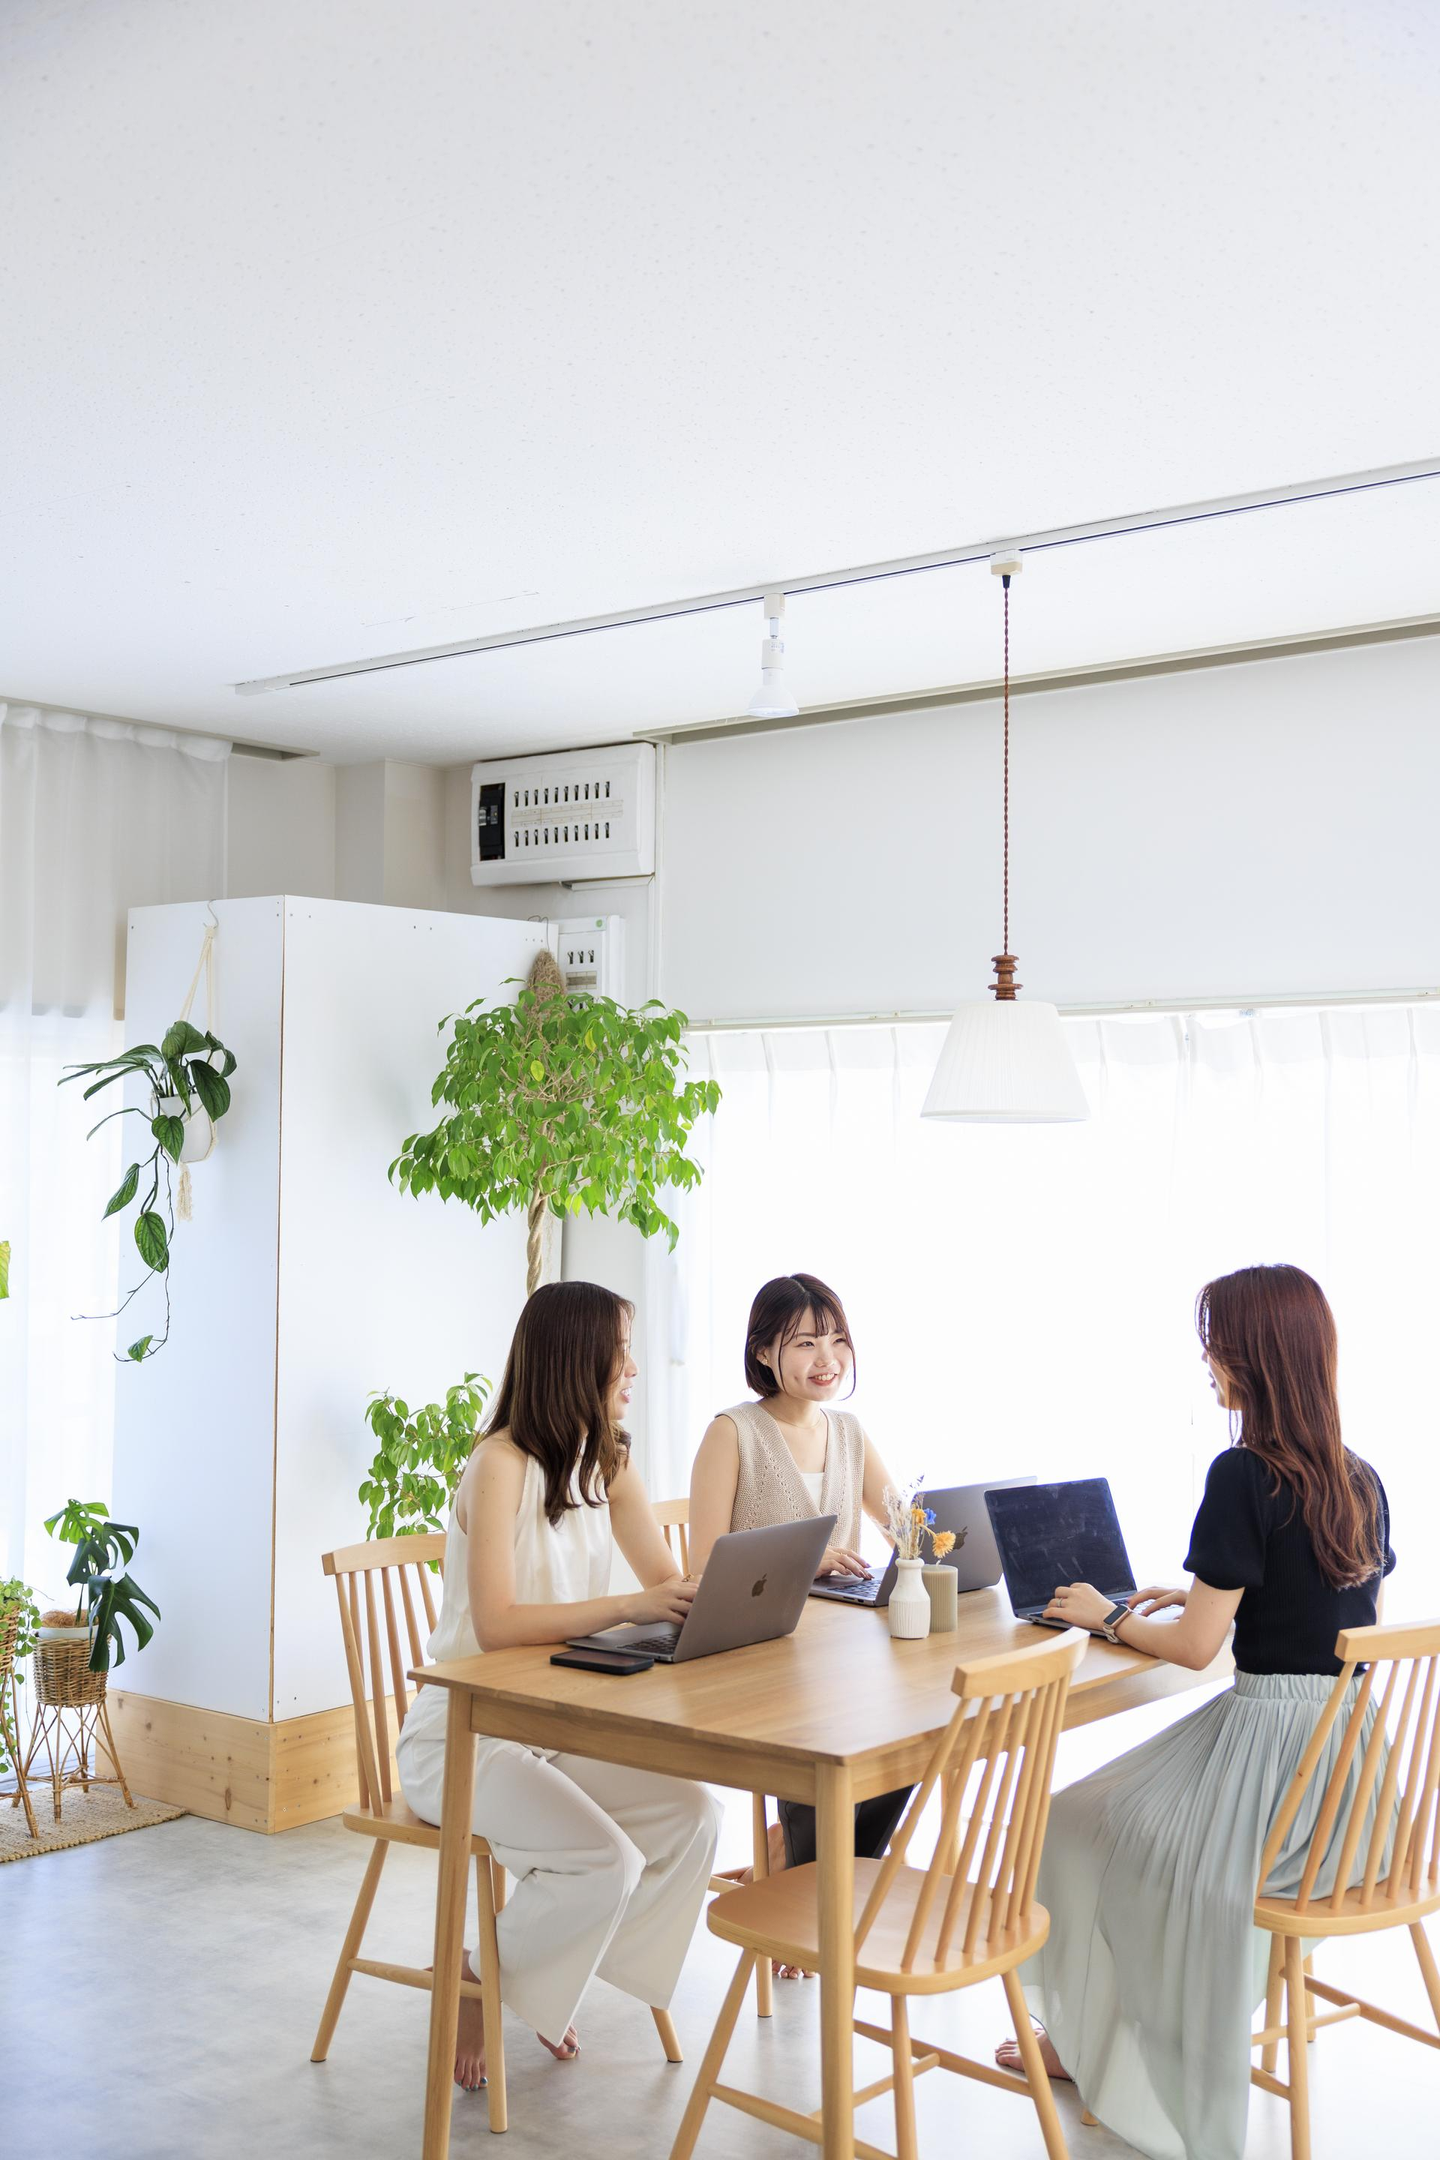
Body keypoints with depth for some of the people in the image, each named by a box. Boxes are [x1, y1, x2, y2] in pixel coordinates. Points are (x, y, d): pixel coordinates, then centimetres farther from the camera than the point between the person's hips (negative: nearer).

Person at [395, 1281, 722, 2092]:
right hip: (463, 1737, -8)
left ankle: (549, 1987, 9)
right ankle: (480, 1987, 4)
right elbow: (497, 1624, -28)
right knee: (607, 1862, -24)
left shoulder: (606, 1461, 5)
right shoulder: (502, 1463, -20)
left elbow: (673, 1583, 4)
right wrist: (627, 1607, -36)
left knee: (693, 1813, -10)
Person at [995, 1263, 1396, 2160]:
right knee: (1130, 1805, 28)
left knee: (1081, 1824, 17)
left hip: (1271, 1746, -8)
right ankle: (1090, 2042, 34)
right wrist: (1207, 1593, 19)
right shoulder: (1364, 1481, 5)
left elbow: (1195, 1647, -15)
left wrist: (1109, 1616, 2)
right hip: (1358, 1766, 8)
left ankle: (1086, 2043, 32)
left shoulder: (1246, 1475, -18)